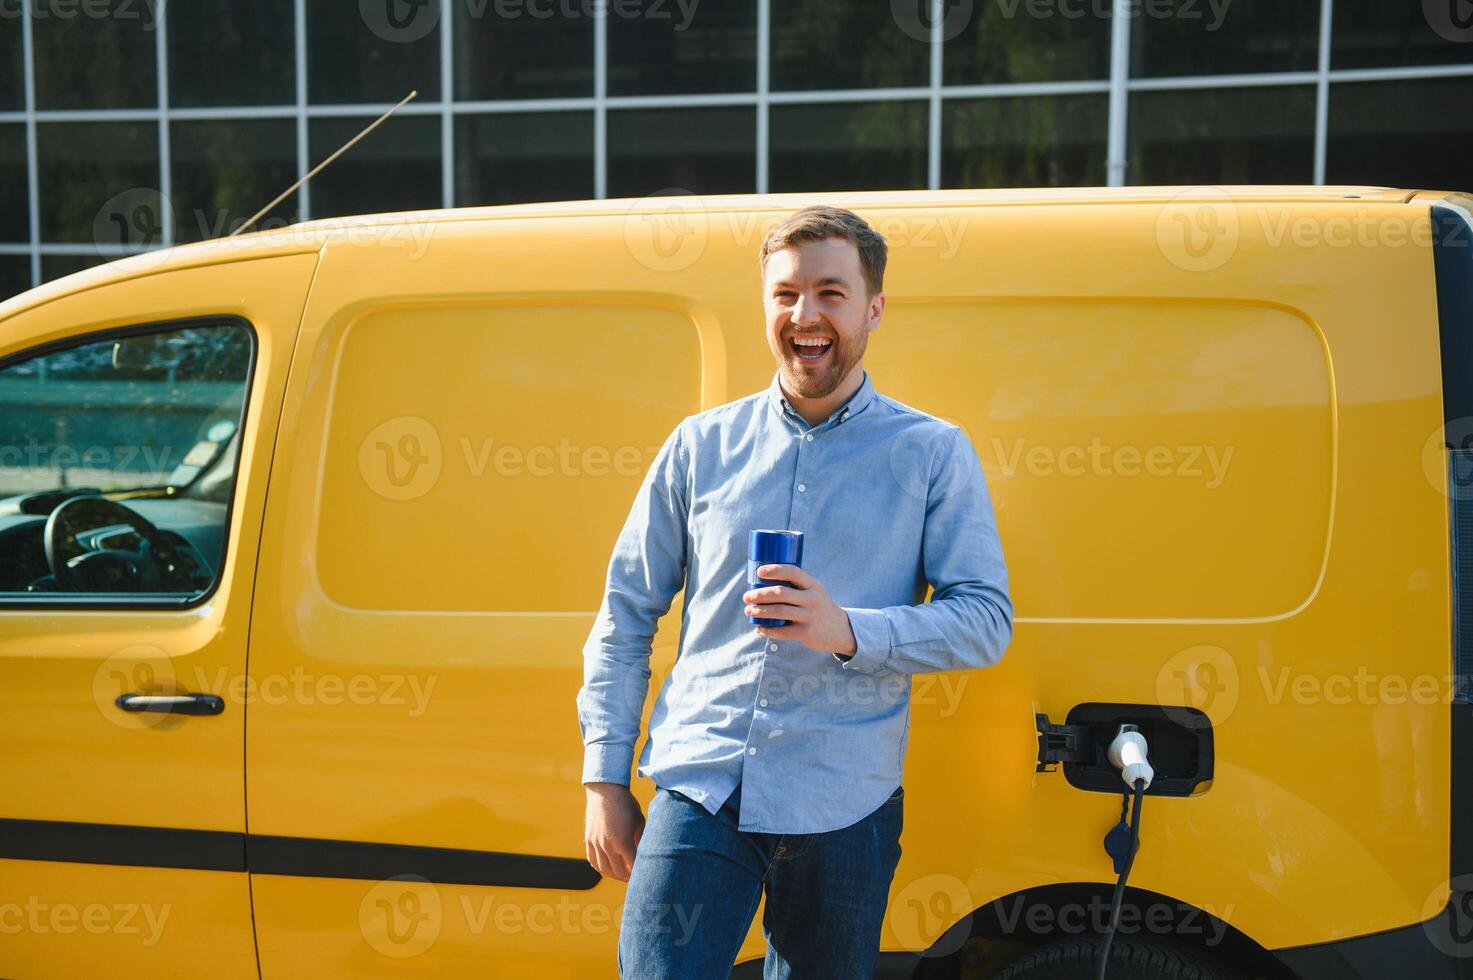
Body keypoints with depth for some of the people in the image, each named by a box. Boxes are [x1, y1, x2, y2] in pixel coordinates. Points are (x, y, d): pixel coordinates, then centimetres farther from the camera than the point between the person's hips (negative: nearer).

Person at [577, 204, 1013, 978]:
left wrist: (848, 631, -18)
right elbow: (626, 614, 10)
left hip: (843, 807, 0)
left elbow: (986, 621, -1)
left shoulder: (934, 455, 4)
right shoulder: (702, 444, 8)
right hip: (697, 790, 1)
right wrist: (604, 781, 5)